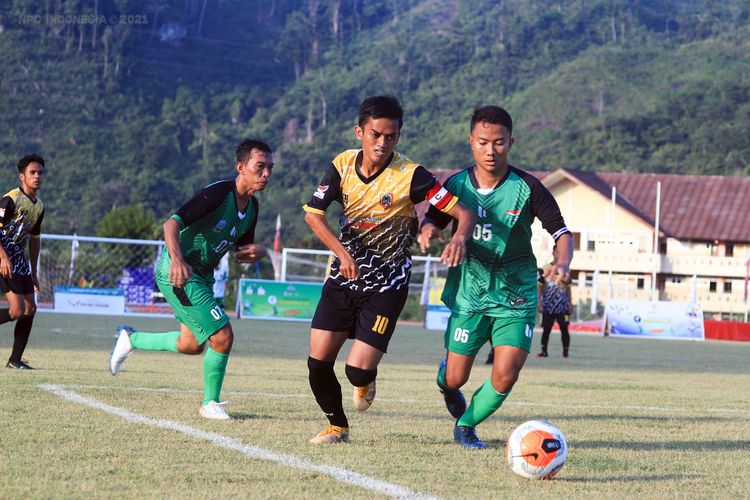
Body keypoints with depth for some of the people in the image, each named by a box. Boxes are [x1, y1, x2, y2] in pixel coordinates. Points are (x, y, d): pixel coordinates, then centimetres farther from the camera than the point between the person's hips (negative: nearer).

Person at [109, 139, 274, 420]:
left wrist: (258, 252, -11)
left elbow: (241, 253, 14)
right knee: (222, 336, -14)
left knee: (192, 345, 19)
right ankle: (211, 404, 4)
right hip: (177, 273, -10)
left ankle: (130, 340, 38)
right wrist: (177, 259, -47)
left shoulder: (251, 207, 5)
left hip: (201, 277, 10)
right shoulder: (218, 193, -23)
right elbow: (172, 223, -29)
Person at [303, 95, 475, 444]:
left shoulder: (410, 176, -17)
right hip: (344, 275, 4)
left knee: (359, 370, -13)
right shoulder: (343, 165, -5)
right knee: (318, 362, -2)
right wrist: (342, 253, -15)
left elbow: (463, 212, -17)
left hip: (387, 284, -4)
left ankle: (365, 383, 27)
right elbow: (313, 214, -1)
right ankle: (337, 426, 25)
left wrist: (460, 237, -40)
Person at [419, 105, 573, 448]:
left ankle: (466, 424, 16)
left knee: (505, 377, -14)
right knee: (455, 379, 3)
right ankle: (446, 383, 44)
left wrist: (563, 263, -28)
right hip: (469, 294, 1)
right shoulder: (456, 185, -4)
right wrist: (428, 231, -16)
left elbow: (561, 232, -8)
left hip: (516, 296, -1)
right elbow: (433, 221, 9)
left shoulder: (527, 188, -11)